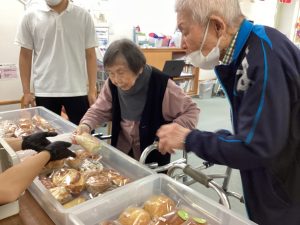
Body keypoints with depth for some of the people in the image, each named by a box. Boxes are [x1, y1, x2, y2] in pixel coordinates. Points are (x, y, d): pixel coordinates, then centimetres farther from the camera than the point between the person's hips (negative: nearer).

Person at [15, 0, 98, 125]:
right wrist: (26, 91, 2)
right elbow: (25, 55, 6)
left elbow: (90, 55, 2)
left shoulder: (83, 16, 1)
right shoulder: (31, 16, 2)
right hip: (44, 91, 1)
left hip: (77, 91, 0)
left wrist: (92, 89, -2)